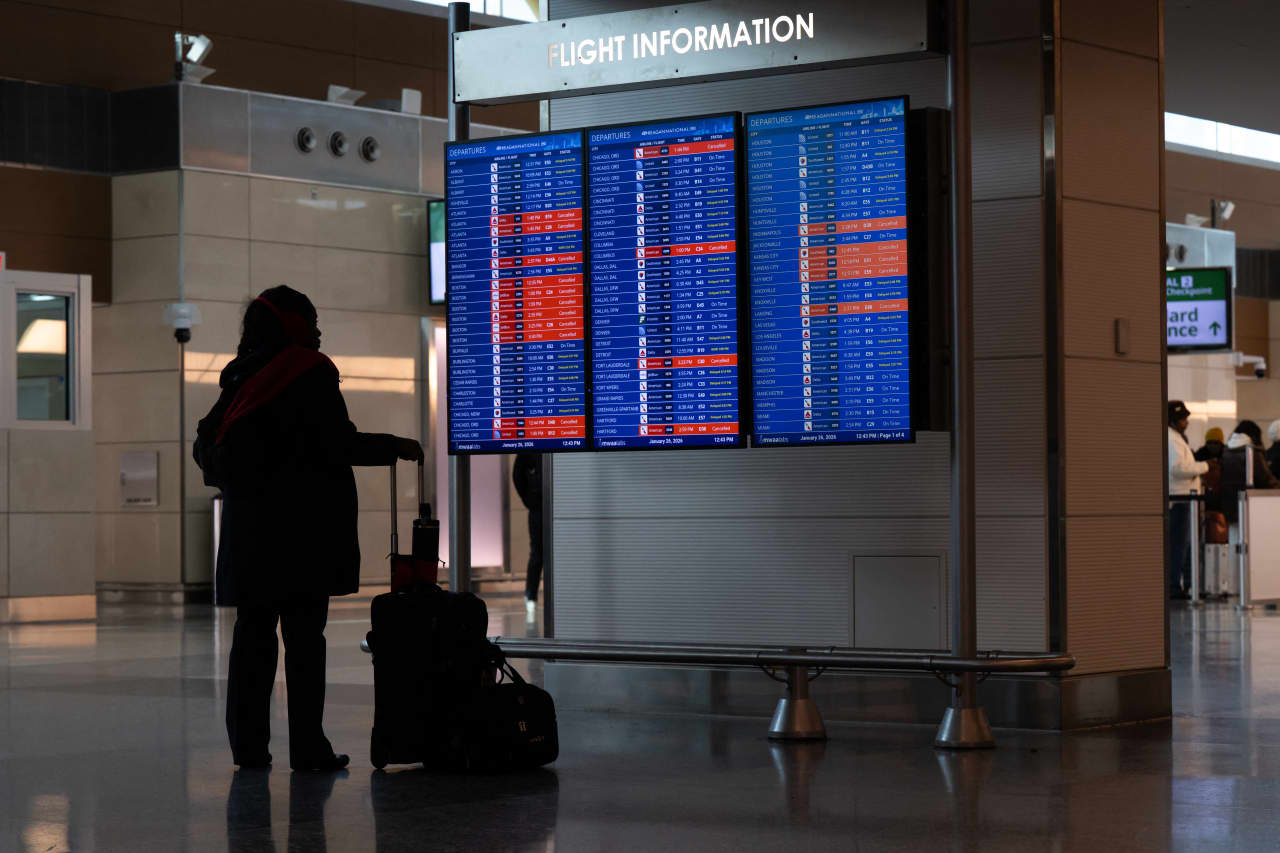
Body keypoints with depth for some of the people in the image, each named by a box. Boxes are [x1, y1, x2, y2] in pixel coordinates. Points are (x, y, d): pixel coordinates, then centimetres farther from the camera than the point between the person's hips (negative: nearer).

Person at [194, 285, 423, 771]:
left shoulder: (241, 377, 12)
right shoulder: (310, 373, -7)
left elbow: (206, 446, 13)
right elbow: (341, 444, -14)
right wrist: (396, 448, -1)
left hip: (248, 526, 6)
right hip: (303, 530, -6)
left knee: (253, 633, 9)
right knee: (304, 635, -3)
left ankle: (248, 744, 9)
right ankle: (307, 747, -4)